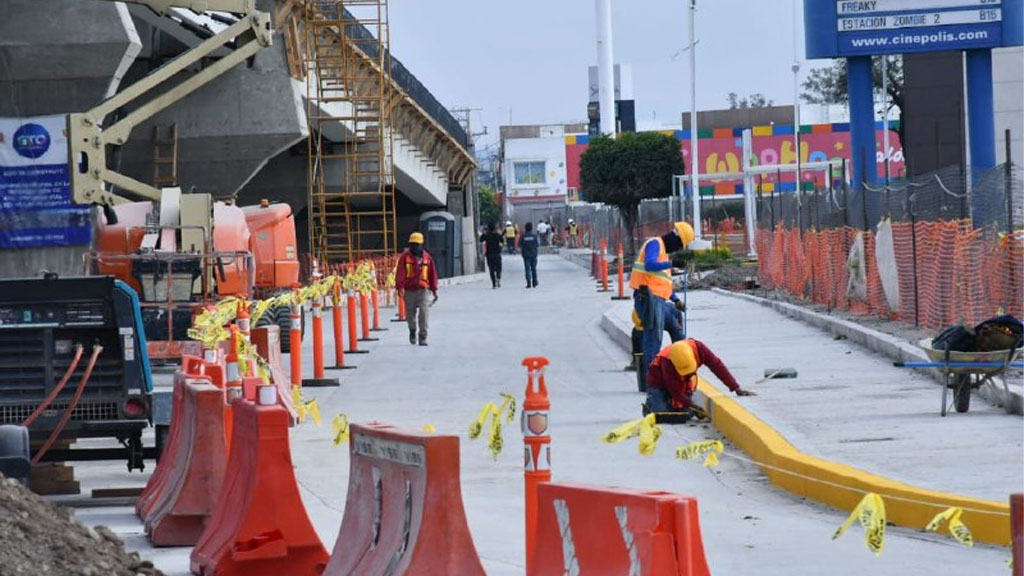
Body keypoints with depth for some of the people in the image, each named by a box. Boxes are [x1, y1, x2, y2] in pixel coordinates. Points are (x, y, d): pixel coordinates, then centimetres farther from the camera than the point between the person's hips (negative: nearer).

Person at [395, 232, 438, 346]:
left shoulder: (427, 257, 5)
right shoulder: (405, 256, -1)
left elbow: (433, 274, 10)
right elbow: (400, 273, -9)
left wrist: (434, 290, 10)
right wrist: (400, 287, -21)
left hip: (423, 290, 0)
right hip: (409, 290, 0)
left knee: (424, 313, -13)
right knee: (410, 314, 11)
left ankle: (423, 337, -8)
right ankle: (412, 330, 39)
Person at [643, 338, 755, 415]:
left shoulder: (698, 348, -31)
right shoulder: (667, 362, -40)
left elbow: (717, 365, -26)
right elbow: (675, 391, -33)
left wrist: (736, 388, -27)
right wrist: (692, 405, -41)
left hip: (684, 383, 4)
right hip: (659, 382, -4)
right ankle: (649, 406, 11)